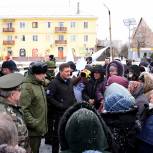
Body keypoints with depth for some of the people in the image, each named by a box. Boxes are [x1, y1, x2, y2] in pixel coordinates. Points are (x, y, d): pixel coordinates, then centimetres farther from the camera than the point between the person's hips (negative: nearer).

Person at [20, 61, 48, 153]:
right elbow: (23, 110, -26)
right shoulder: (27, 87, -20)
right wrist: (35, 124, -23)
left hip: (39, 129, 9)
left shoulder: (40, 85, 11)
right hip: (32, 131, -9)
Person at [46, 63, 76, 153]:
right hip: (59, 113, -6)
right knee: (58, 133, 5)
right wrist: (60, 105, -18)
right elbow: (49, 97, -19)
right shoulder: (54, 83, -14)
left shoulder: (70, 81, 9)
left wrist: (74, 103, 5)